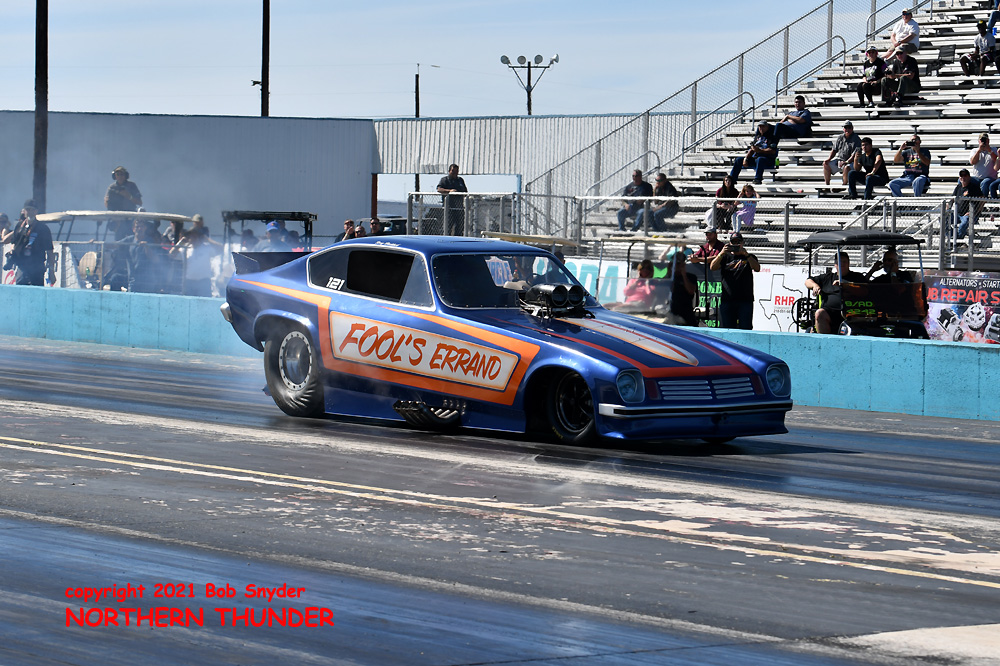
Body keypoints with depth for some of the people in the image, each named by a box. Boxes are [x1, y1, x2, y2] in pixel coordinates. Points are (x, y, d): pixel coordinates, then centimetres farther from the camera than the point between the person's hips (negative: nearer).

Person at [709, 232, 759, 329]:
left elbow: (757, 268, -6)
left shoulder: (749, 257, 14)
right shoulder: (725, 257, 16)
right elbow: (712, 267, 0)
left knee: (745, 329, -5)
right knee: (726, 329, 1)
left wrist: (746, 254, -18)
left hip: (745, 300, -1)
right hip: (727, 300, 1)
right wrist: (722, 253, -15)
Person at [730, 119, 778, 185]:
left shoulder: (772, 137, -3)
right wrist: (746, 158, -1)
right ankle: (732, 179, -6)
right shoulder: (758, 137, 19)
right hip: (755, 157, 7)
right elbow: (752, 149, 16)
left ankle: (758, 179, -47)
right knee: (738, 160, -3)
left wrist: (759, 150, -22)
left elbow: (773, 151, -16)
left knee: (759, 159, -42)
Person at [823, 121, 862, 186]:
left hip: (850, 161, -6)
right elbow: (834, 150, 17)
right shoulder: (840, 138, 12)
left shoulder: (856, 139, -7)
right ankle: (827, 185, -4)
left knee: (846, 167, -38)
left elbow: (855, 154, -16)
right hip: (838, 158, 6)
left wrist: (846, 162, -27)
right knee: (826, 164, -8)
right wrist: (829, 159, -1)